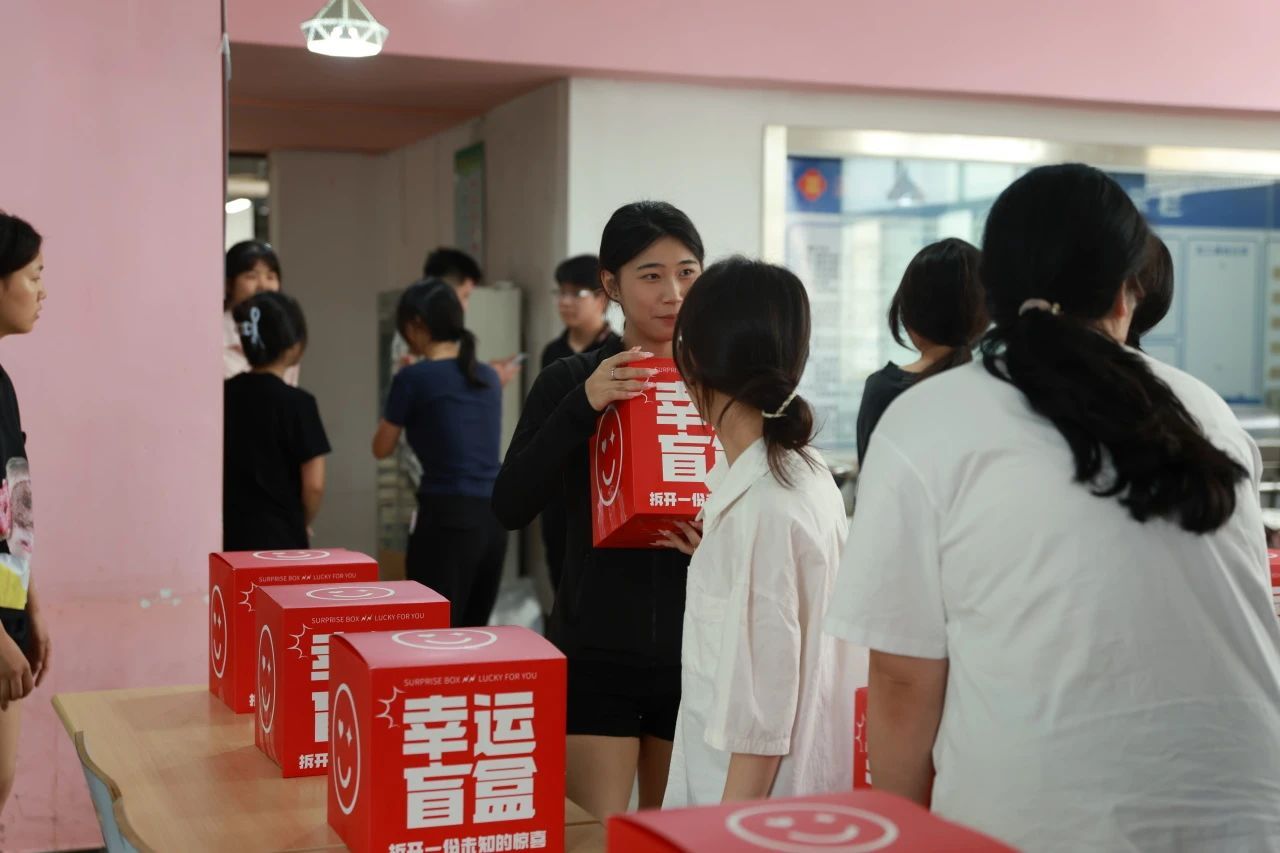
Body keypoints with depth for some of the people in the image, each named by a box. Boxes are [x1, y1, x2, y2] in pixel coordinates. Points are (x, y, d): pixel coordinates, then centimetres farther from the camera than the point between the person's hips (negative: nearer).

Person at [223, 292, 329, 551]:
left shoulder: (223, 395, 4)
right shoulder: (297, 403, -12)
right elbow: (314, 485, -12)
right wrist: (301, 525, 6)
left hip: (229, 535, 5)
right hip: (279, 539, -5)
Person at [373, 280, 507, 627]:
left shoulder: (413, 377, -6)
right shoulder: (489, 377, 11)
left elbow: (382, 449, 7)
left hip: (447, 519, -6)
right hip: (494, 519, 6)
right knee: (474, 633, 14)